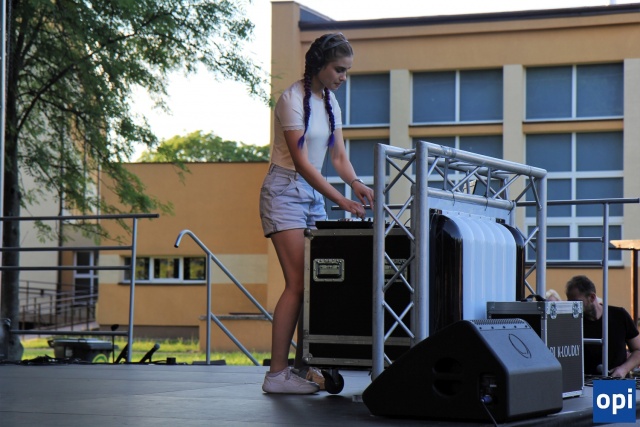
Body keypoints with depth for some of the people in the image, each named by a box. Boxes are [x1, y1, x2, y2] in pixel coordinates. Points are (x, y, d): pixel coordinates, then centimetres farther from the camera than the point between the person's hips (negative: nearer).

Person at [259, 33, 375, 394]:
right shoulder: (292, 100, -14)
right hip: (285, 192, -8)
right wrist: (340, 200, -24)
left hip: (314, 194, 8)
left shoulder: (330, 101, 10)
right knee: (298, 283, -15)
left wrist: (356, 183, -11)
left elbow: (338, 155, 9)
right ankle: (277, 374, -12)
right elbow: (301, 162, -19)